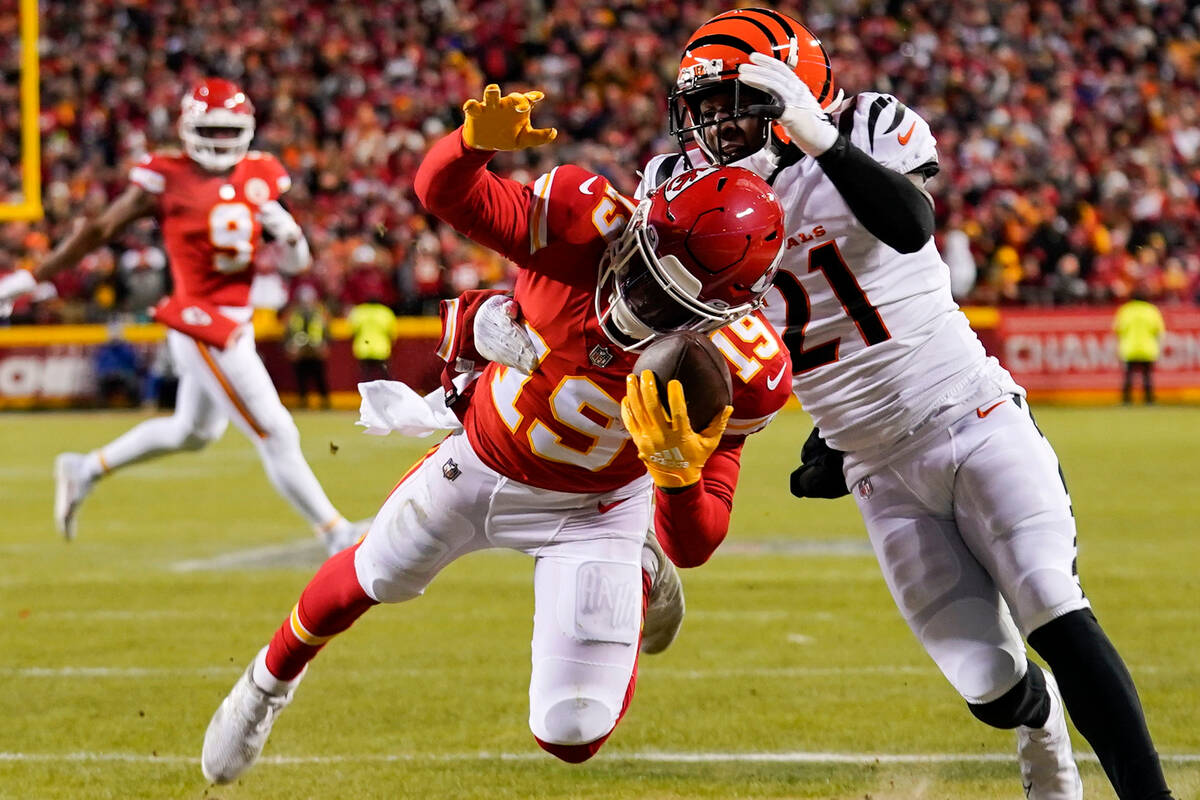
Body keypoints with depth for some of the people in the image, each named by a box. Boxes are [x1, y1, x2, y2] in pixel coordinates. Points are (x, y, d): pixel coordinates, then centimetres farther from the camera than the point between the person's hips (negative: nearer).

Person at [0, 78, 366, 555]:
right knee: (276, 436, -7)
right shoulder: (167, 180, -10)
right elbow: (99, 230, -2)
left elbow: (295, 263, 12)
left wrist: (287, 232, -12)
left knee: (193, 432, 26)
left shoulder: (258, 178, 6)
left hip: (236, 324, 8)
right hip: (202, 323, -8)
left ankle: (85, 471, 42)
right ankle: (337, 535, -1)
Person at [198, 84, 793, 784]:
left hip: (591, 509, -1)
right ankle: (271, 680, 58)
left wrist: (681, 474, -51)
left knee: (571, 738, -4)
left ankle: (639, 575, 28)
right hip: (480, 459, 1)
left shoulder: (739, 373, -32)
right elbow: (442, 190, -24)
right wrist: (477, 141, -48)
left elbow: (697, 546, -27)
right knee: (370, 580, 23)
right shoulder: (589, 224, -32)